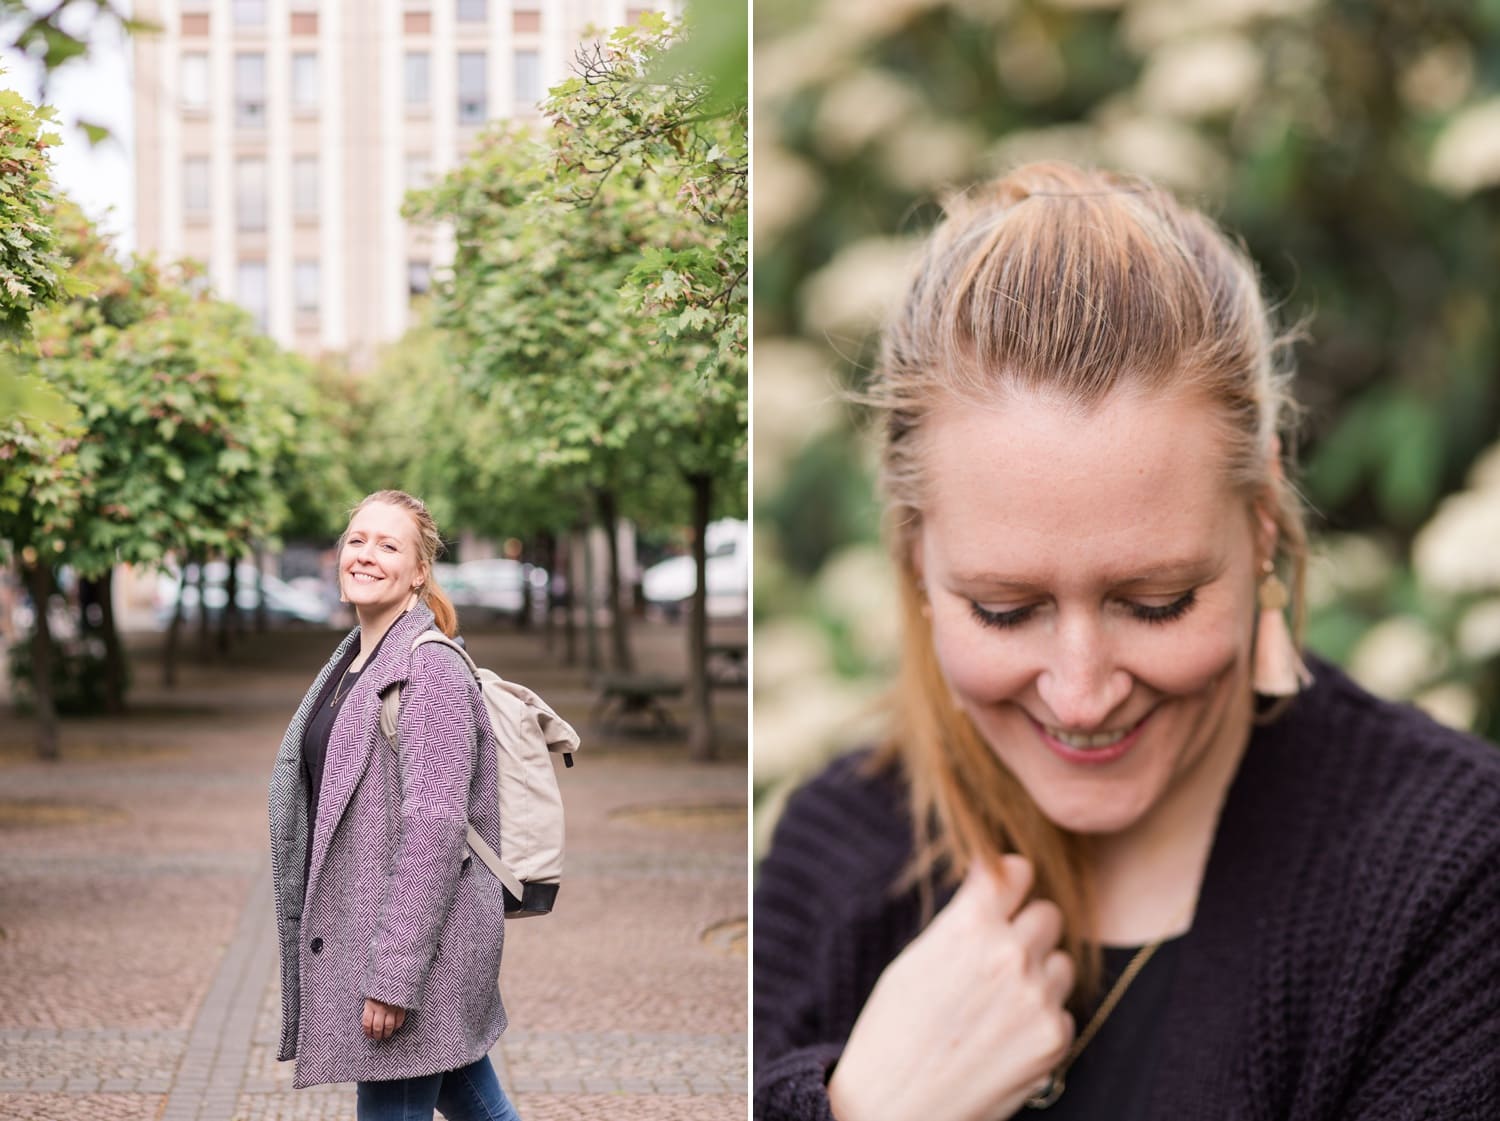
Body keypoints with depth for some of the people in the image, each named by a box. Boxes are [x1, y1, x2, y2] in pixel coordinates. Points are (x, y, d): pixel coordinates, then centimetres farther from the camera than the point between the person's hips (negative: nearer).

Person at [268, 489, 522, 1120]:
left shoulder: (433, 670, -14)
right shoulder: (350, 662, 13)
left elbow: (435, 826, -20)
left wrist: (393, 975, -22)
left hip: (417, 939, -9)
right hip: (354, 929, 9)